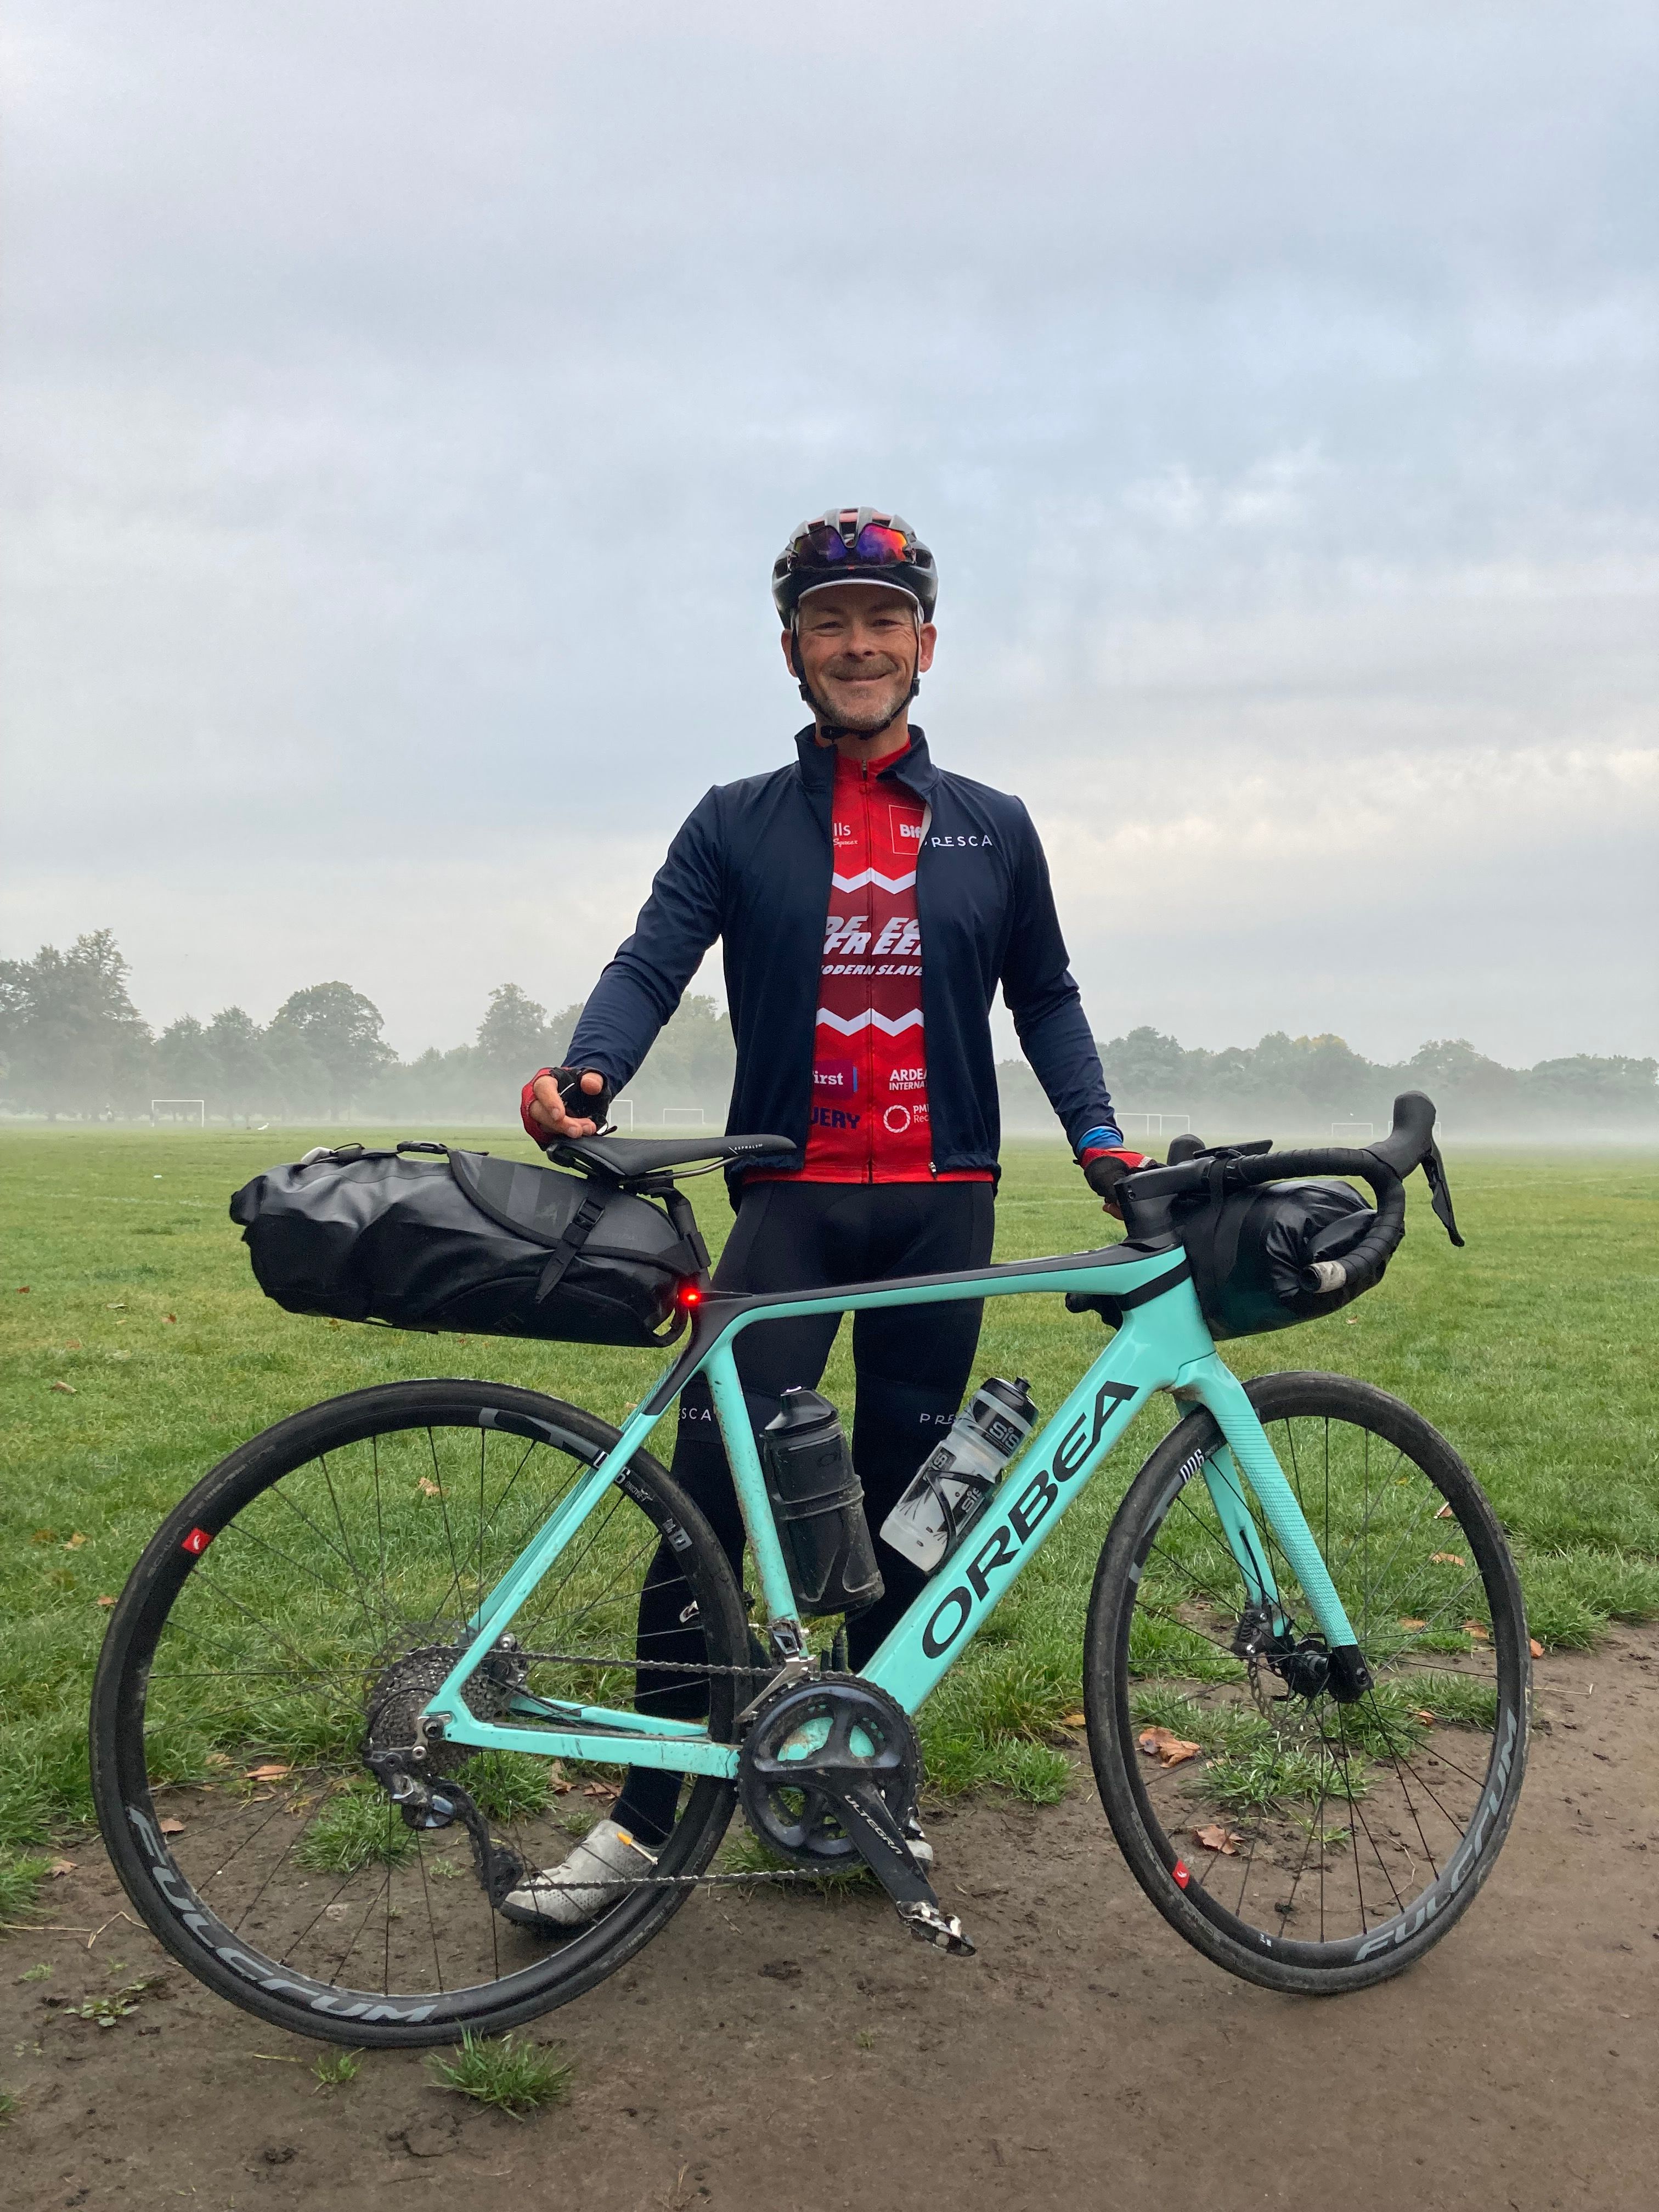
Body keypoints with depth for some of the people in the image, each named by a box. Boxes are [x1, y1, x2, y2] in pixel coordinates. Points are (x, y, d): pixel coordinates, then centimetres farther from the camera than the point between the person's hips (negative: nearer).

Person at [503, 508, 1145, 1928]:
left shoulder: (992, 828, 11)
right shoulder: (736, 825, 6)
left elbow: (1044, 997, 16)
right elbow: (653, 962, -6)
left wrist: (1097, 1132, 1)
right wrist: (586, 1076, -26)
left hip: (942, 1203, 2)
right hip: (790, 1199, -1)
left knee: (903, 1503, 8)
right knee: (709, 1493, -8)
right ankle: (646, 1818, 3)